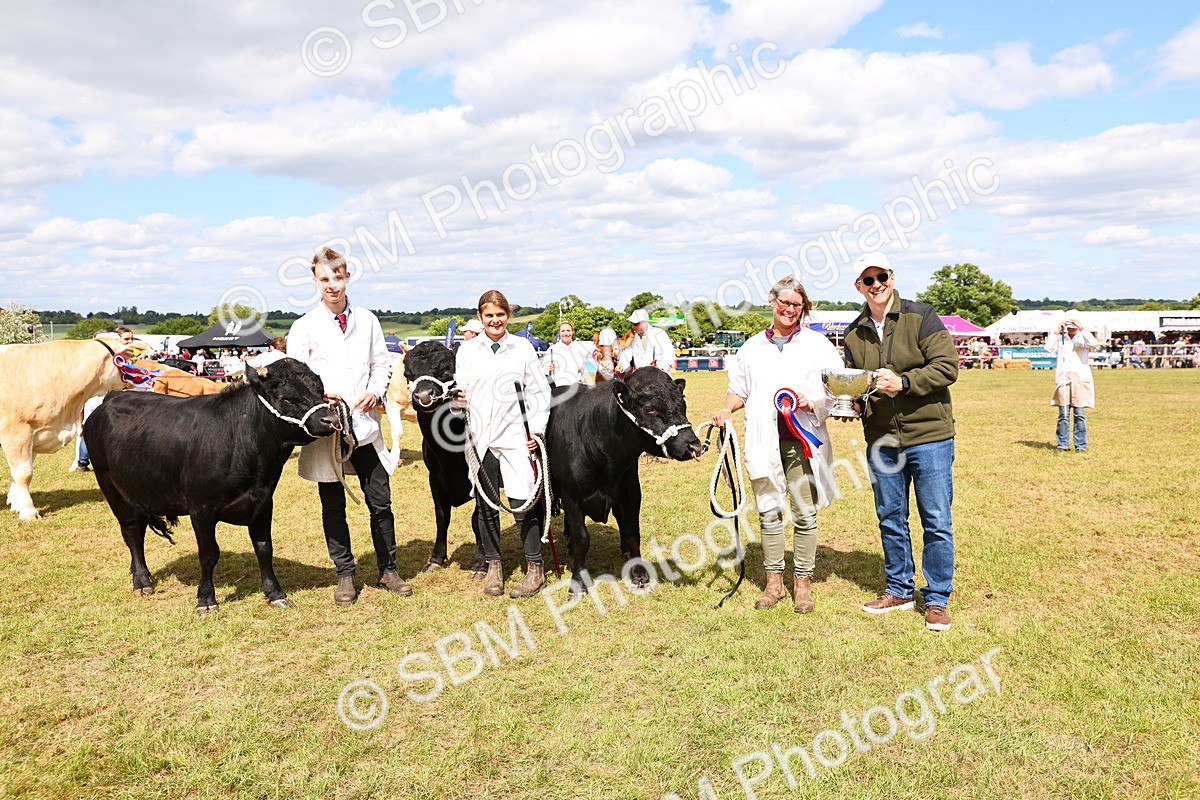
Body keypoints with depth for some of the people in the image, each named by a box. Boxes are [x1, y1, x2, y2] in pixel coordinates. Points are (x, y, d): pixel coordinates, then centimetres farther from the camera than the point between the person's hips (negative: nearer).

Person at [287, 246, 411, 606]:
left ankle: (388, 570, 20)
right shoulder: (304, 327, 1)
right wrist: (320, 395, -19)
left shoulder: (367, 320, 8)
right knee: (333, 506, 8)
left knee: (380, 501, 6)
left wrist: (375, 391, -5)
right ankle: (345, 576, 21)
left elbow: (382, 362, 14)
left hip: (365, 424, 2)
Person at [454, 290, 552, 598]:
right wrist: (460, 397, -13)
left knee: (522, 504, -4)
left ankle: (535, 569, 10)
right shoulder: (467, 350, 8)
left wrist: (537, 428, -3)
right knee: (486, 505, 8)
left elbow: (540, 393, 5)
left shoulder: (523, 348, 4)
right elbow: (461, 392, 9)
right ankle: (493, 565, 24)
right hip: (480, 437, 2)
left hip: (516, 437, -2)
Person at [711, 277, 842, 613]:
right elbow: (739, 389, 18)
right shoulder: (753, 347, 13)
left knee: (805, 514, 1)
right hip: (764, 443, 2)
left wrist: (813, 400, -16)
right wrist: (727, 409, -1)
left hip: (802, 440, -2)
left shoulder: (817, 344, 6)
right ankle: (774, 582, 17)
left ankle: (803, 582, 14)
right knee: (769, 512, 6)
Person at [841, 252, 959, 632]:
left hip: (929, 435, -4)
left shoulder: (920, 317, -6)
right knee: (890, 520, 13)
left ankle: (936, 599, 15)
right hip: (881, 441, 5)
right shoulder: (854, 334, 8)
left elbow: (948, 366, -11)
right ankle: (899, 589, 29)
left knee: (936, 522, 1)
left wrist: (904, 382, -21)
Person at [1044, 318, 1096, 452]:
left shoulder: (1083, 337, 4)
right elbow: (1049, 348, -5)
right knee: (1063, 414, 2)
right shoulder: (1060, 337, 10)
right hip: (1063, 378, 1)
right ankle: (1063, 445, 7)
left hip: (1080, 379, -1)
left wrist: (1081, 328, -13)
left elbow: (1093, 343, -16)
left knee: (1080, 413, -1)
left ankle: (1081, 445, 5)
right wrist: (1057, 332, -4)